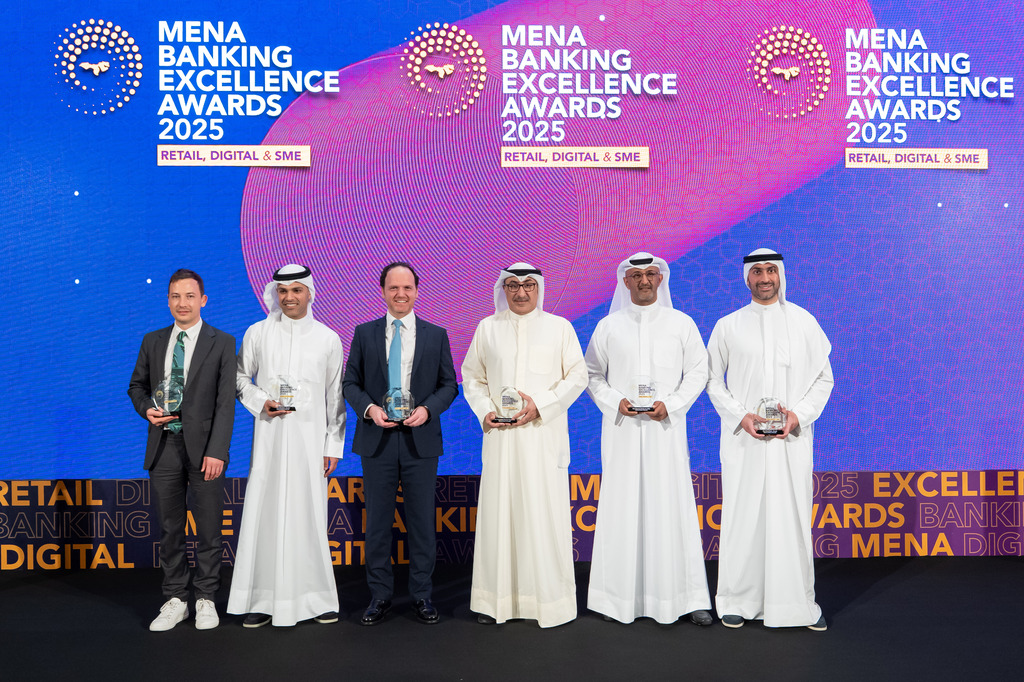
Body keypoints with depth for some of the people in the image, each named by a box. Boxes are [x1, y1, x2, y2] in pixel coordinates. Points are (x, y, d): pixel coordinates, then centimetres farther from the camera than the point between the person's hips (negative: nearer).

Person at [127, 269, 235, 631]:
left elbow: (226, 402, -7)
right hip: (164, 446, 3)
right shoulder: (152, 341, 9)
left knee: (209, 528, 5)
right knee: (169, 528, 10)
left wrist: (217, 451, -15)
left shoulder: (222, 343, -3)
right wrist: (146, 409, -5)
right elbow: (137, 385, 19)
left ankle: (206, 600, 19)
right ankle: (175, 600, 23)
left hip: (203, 447, -3)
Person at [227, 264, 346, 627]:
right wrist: (259, 402, -6)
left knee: (309, 515, 1)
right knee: (263, 512, -2)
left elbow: (335, 396, 7)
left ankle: (317, 598, 12)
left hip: (310, 434, 0)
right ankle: (263, 600, 8)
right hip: (269, 433, 1)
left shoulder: (328, 339, 6)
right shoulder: (257, 333, 6)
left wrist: (334, 445, 4)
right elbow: (240, 377, 14)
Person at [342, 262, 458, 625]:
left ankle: (422, 594, 20)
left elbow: (449, 384, 6)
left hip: (420, 439, 0)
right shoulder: (364, 333, 6)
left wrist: (427, 409, -11)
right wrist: (369, 408, -11)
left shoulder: (436, 334, 6)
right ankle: (380, 595, 21)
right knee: (377, 520, 7)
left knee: (422, 520, 6)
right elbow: (350, 382, 7)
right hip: (376, 439, 1)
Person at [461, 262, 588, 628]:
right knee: (498, 511, 2)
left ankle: (550, 599, 8)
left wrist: (540, 405, -10)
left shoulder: (559, 327, 7)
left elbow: (577, 376, 3)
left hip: (544, 436, -1)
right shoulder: (487, 328, 12)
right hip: (500, 435, 2)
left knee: (545, 513, -3)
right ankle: (497, 599, 11)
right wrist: (484, 411, -2)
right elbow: (471, 376, 15)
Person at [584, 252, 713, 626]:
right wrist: (615, 402, -6)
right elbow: (592, 373, 11)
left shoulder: (681, 323, 7)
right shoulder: (608, 326, 8)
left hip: (666, 428, 0)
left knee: (672, 506, -2)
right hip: (621, 429, 1)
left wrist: (670, 404, -7)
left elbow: (698, 371, 7)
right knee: (621, 507, 1)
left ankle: (689, 598, 5)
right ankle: (618, 596, 9)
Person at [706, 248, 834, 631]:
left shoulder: (804, 322, 7)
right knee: (743, 516, 2)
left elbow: (824, 377, 8)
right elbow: (713, 380, 7)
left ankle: (799, 602, 16)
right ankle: (738, 601, 14)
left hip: (792, 438, 1)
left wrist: (800, 414, -8)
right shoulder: (728, 326, 5)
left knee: (793, 516, 3)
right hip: (744, 438, 0)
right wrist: (740, 416, -7)